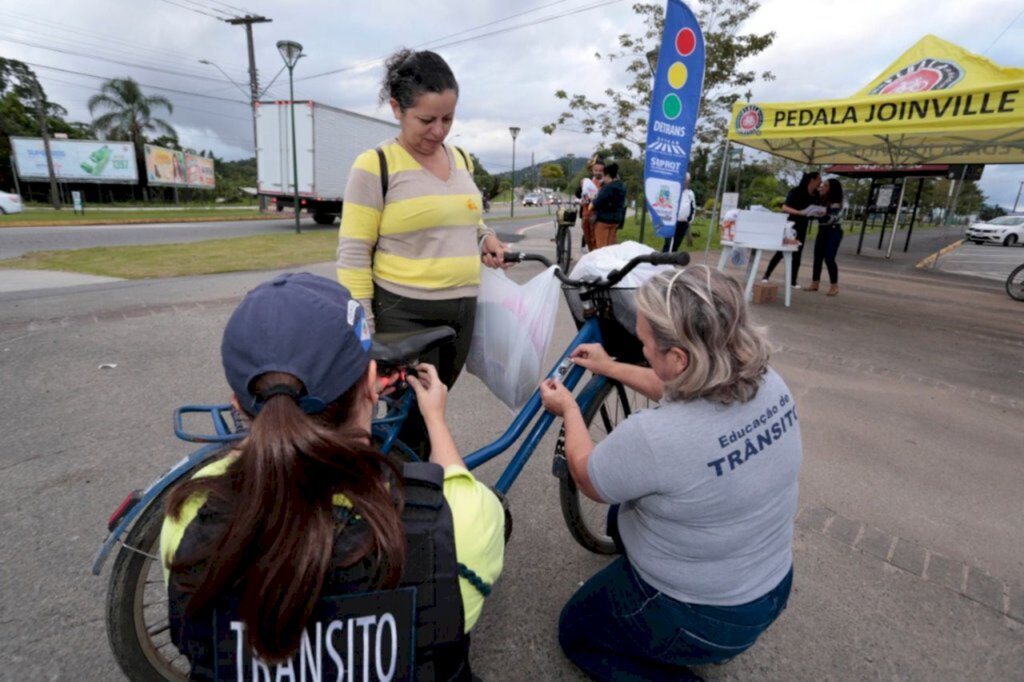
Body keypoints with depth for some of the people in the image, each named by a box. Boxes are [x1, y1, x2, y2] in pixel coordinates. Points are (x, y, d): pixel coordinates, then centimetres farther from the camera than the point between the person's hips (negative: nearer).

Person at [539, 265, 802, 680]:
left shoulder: (653, 436, -37)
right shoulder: (770, 385, -14)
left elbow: (588, 479, -15)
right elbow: (678, 391, 7)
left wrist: (568, 408, 0)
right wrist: (611, 368, 14)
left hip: (696, 619, -6)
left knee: (574, 630, 20)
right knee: (624, 512, 27)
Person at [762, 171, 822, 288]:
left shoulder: (815, 195, 5)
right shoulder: (796, 191, -14)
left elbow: (815, 210, 14)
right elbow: (785, 208, -21)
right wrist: (800, 212, -32)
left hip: (801, 227, 6)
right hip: (788, 225, -6)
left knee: (797, 254, 5)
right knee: (781, 252, -8)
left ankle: (793, 281, 9)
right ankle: (766, 276, 1)